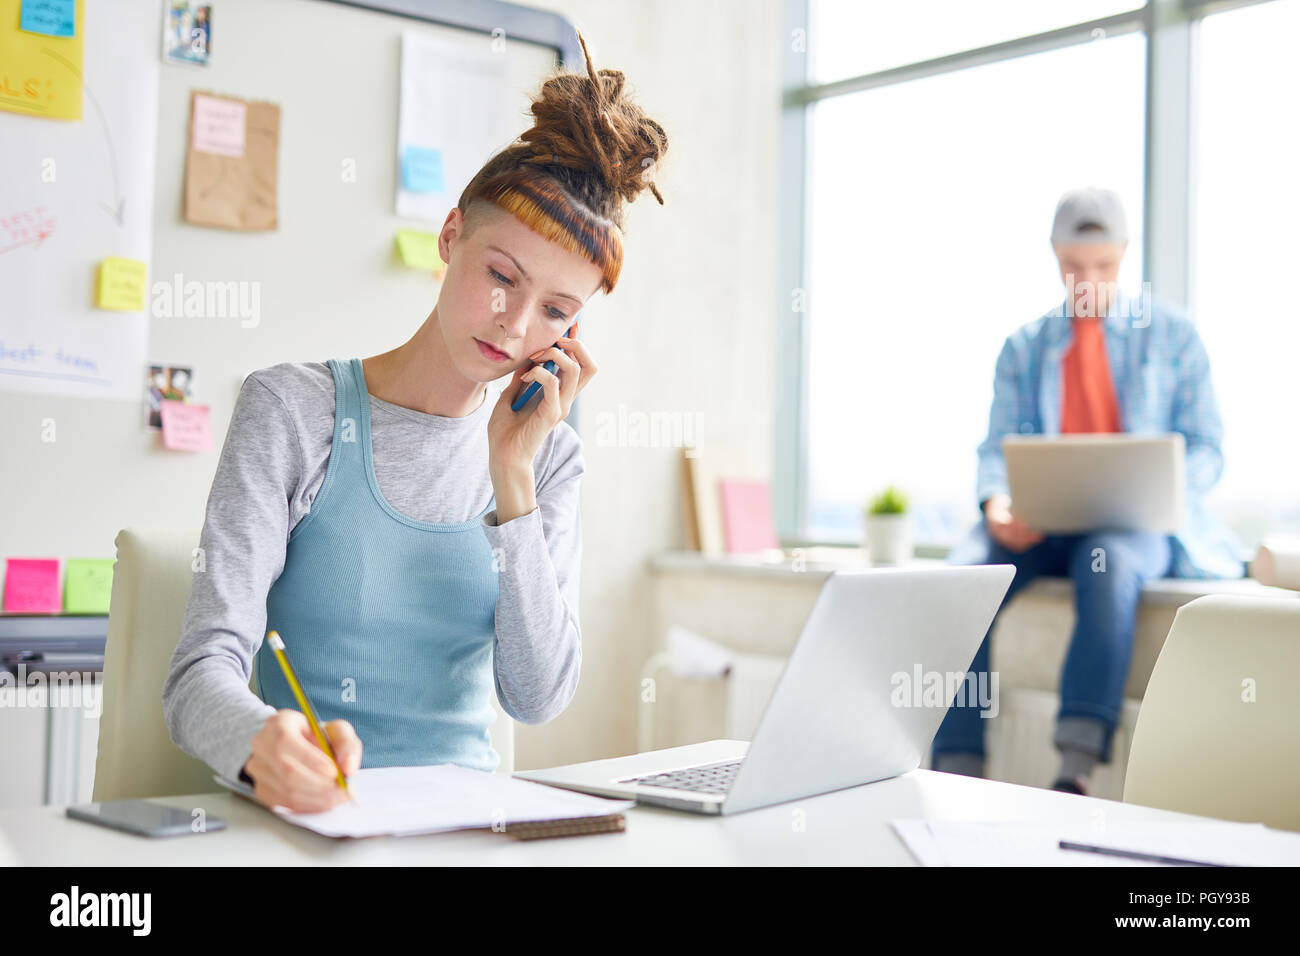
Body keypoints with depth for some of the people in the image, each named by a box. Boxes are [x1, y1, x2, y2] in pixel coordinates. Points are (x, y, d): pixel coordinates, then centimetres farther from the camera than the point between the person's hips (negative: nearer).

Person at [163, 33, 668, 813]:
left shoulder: (549, 457, 6)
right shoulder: (295, 409, -4)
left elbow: (538, 697, -4)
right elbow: (204, 673, -12)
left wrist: (514, 477, -10)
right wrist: (263, 740, -34)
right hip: (308, 814, 0)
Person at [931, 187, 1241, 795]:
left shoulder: (1173, 335, 13)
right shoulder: (1023, 347, 18)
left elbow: (1205, 450, 7)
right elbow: (998, 446, 9)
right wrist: (997, 503, -15)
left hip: (1139, 522, -2)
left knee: (1107, 564, -39)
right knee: (963, 572, -30)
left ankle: (1075, 771, -47)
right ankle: (957, 775, -30)